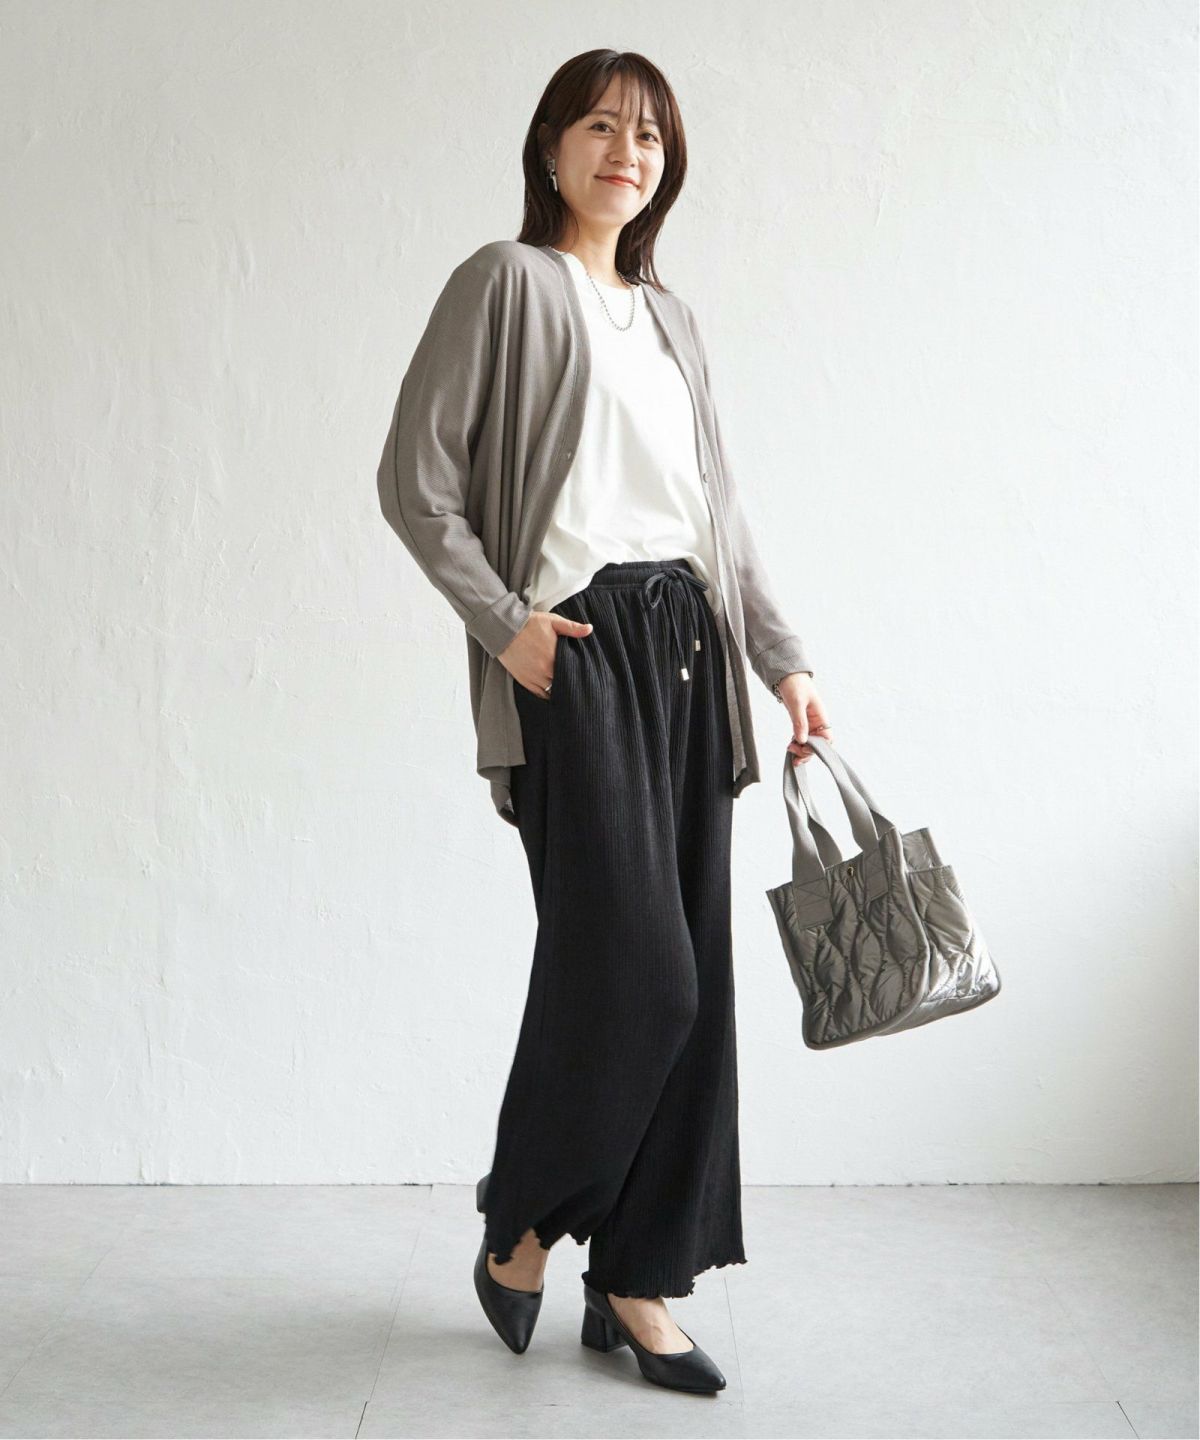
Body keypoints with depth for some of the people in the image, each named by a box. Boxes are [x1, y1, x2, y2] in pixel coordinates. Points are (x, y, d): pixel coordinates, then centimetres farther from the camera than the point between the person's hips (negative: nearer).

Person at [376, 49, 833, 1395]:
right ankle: (519, 1223, 13)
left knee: (688, 978, 4)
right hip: (578, 643, -7)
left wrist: (784, 663, 15)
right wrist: (503, 621, -12)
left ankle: (635, 1281, 14)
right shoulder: (508, 282, 2)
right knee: (631, 967, -12)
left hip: (687, 644, 7)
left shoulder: (670, 319, 21)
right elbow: (415, 479, -4)